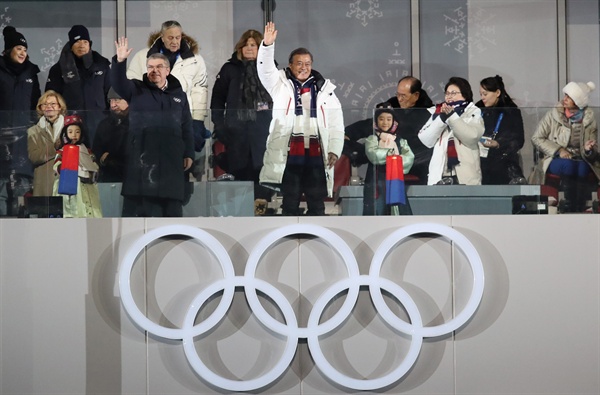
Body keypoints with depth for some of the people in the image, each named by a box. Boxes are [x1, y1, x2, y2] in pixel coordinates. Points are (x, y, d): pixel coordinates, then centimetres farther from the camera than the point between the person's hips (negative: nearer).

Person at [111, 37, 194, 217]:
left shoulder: (179, 94, 14)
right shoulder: (136, 89, 8)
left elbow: (187, 127, 14)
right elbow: (118, 83, -12)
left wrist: (188, 154, 6)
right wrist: (120, 61, -29)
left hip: (171, 158, 2)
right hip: (142, 158, -2)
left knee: (172, 204, 4)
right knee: (140, 204, -4)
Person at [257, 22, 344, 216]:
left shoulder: (324, 89, 11)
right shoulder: (281, 84, 9)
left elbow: (336, 124, 7)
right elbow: (265, 69, -10)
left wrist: (334, 150, -4)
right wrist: (267, 45, -26)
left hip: (316, 156, 1)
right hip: (289, 155, -1)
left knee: (317, 203, 5)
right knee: (290, 203, 3)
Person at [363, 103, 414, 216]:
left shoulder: (399, 140, 12)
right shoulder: (372, 139, 2)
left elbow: (409, 158, -1)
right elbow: (374, 155, -17)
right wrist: (391, 152, -10)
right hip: (377, 183, -3)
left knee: (399, 213, 0)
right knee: (378, 212, -7)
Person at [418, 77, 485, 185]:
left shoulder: (473, 113, 8)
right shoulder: (437, 112, 15)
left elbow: (472, 137, -10)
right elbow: (425, 140, 3)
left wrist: (452, 116, -12)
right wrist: (442, 118, -8)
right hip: (439, 176, 2)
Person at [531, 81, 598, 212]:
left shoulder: (589, 120, 4)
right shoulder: (553, 115, -1)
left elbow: (593, 153, 10)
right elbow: (536, 138, 0)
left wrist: (588, 150, -16)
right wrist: (558, 150, -12)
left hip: (580, 160, 1)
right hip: (555, 160, -1)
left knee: (582, 168, -35)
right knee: (568, 165, -37)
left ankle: (579, 210, -36)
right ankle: (569, 208, -34)